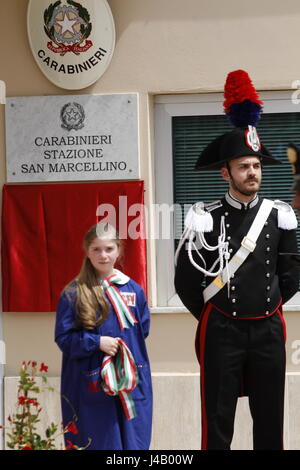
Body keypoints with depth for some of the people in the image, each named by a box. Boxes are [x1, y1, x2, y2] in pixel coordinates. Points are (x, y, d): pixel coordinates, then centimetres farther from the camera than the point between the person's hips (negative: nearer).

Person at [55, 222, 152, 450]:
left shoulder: (134, 290, 7)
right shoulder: (74, 293, -3)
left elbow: (143, 329, 13)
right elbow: (63, 338, -4)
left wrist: (127, 348, -2)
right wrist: (97, 342, -15)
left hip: (131, 383, 3)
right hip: (90, 386, -3)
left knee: (133, 442, 6)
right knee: (98, 442, 3)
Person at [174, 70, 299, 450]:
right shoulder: (206, 220, -5)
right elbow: (186, 281, 1)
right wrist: (211, 317, 9)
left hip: (268, 329, 2)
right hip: (221, 331, -2)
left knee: (270, 418, 8)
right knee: (218, 422, 2)